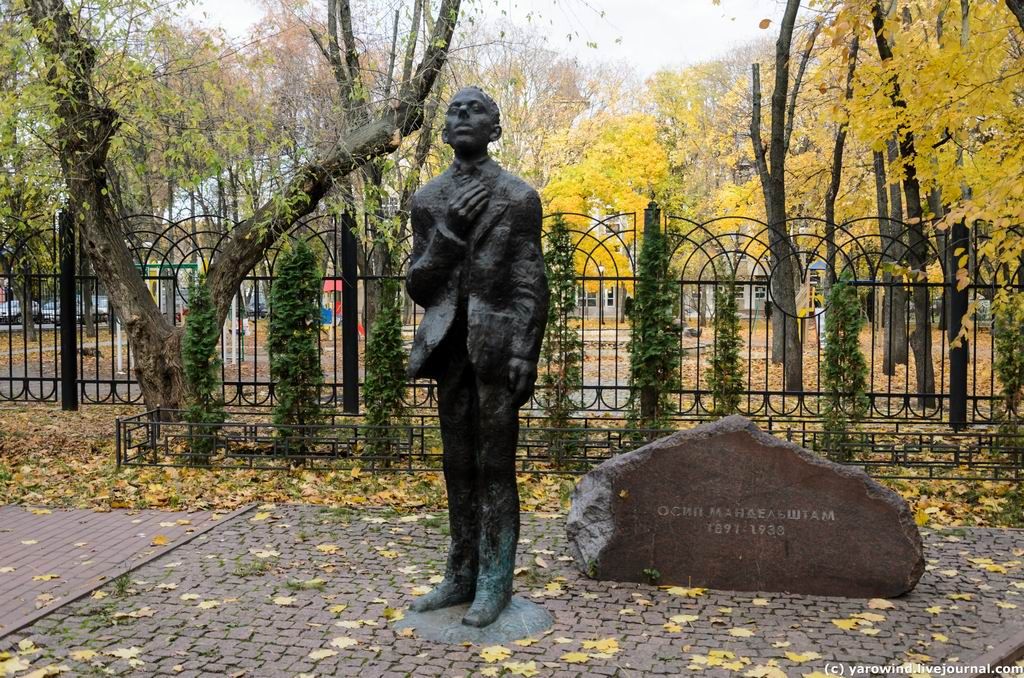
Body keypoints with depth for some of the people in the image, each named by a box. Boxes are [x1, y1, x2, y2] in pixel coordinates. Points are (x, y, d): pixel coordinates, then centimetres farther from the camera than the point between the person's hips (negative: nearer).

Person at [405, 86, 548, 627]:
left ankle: (495, 582, 12)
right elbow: (417, 285, 6)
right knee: (458, 467, 12)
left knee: (495, 468, 1)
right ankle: (462, 576, 23)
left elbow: (531, 287, -3)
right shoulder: (428, 200, 10)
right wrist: (448, 231, -8)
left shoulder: (518, 197, -1)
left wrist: (525, 354, -12)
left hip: (498, 344, -4)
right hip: (450, 346, 5)